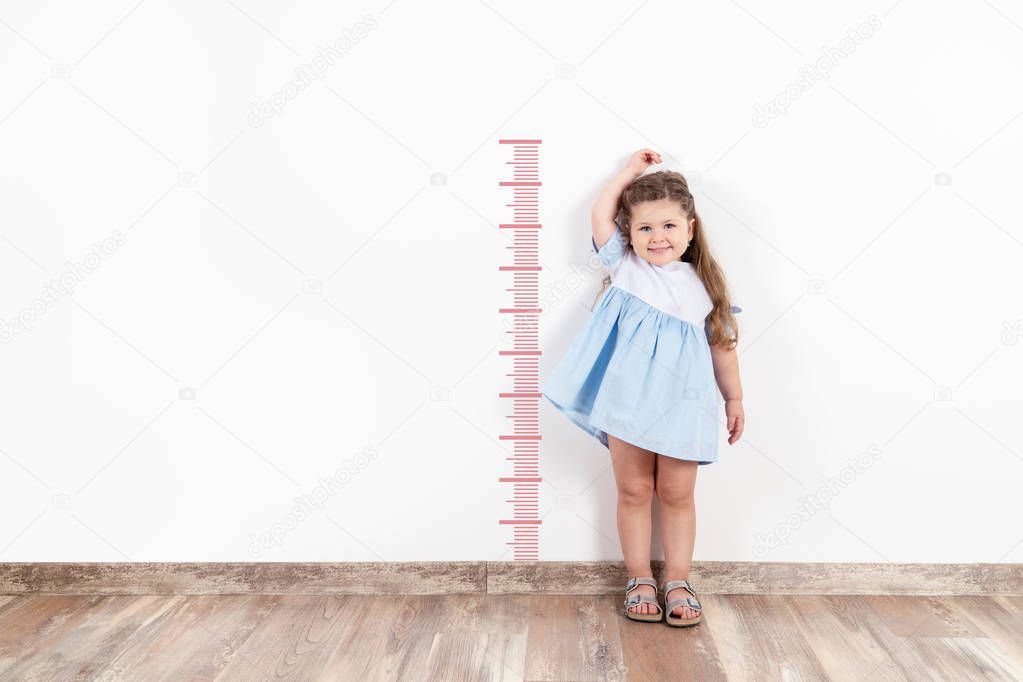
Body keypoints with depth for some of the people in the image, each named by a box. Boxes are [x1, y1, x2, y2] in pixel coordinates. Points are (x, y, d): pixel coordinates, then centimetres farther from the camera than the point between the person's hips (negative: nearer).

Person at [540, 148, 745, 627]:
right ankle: (639, 580, 21)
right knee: (634, 491, 8)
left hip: (681, 403, 0)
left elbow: (722, 344, 10)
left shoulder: (703, 283, 5)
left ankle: (677, 582, 22)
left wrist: (734, 398, 12)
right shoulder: (625, 266, 5)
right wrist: (631, 171, 9)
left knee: (677, 495, 8)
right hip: (627, 400, 0)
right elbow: (600, 216, 1)